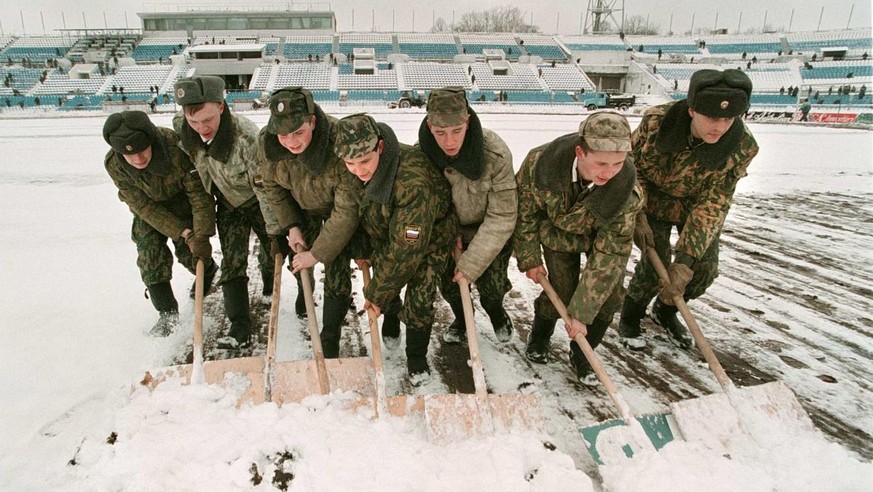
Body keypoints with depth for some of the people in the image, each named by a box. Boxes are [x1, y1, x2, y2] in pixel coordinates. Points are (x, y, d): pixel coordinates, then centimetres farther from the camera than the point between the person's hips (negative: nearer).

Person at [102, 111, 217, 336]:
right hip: (149, 209, 2)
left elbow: (199, 193, -30)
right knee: (149, 253, -12)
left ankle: (208, 270, 30)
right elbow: (145, 207, -22)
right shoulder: (114, 165, -27)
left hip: (183, 201, -2)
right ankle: (167, 313, -1)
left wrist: (201, 236, -34)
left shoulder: (177, 146, -37)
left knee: (188, 252, -7)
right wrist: (184, 233, -28)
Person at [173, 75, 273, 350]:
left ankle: (269, 285, 48)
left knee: (273, 251, 14)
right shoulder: (180, 128, -19)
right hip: (228, 206, 3)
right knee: (232, 264, -3)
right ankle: (240, 328, 1)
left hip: (258, 202, -3)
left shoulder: (246, 136, -36)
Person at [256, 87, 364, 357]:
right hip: (302, 210, 5)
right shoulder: (267, 142, -26)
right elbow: (272, 186, -3)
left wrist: (318, 253, -28)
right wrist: (291, 226, -8)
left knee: (337, 274, -7)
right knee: (298, 255, 19)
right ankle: (304, 289, 55)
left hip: (339, 213, -4)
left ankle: (330, 342, 12)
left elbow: (346, 211, -35)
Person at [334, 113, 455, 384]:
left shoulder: (414, 181, -43)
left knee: (419, 301, -10)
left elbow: (407, 248, -36)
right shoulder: (356, 172, -21)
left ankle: (417, 359, 16)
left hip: (429, 236, -5)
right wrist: (364, 250, 1)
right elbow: (360, 210, 2)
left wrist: (377, 292, -28)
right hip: (386, 233, 6)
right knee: (384, 290, 8)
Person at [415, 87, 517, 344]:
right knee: (448, 284, 2)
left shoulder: (495, 154, -34)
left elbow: (501, 217, -27)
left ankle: (495, 309, 35)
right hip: (451, 230, 2)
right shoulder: (422, 154, -24)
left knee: (491, 285, -4)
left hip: (492, 232, -2)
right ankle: (461, 318, 38)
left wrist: (472, 263, -27)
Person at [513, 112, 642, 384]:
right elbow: (525, 210, -16)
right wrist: (530, 258, -10)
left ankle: (581, 354, 16)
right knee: (561, 289, -8)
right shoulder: (541, 162, -37)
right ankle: (539, 336, 25)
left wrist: (581, 313, -29)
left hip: (603, 234, 1)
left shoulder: (626, 190, -36)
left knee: (610, 292, -9)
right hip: (558, 230, -1)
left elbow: (609, 255, -30)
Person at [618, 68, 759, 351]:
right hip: (655, 199, -2)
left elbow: (713, 203, -27)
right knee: (655, 264, -12)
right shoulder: (657, 121, -32)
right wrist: (637, 216, -20)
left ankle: (665, 311, 30)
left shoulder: (742, 147, -28)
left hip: (697, 205, 3)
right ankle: (630, 318, 16)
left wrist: (685, 258, -34)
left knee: (705, 268, 0)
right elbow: (632, 165, -14)